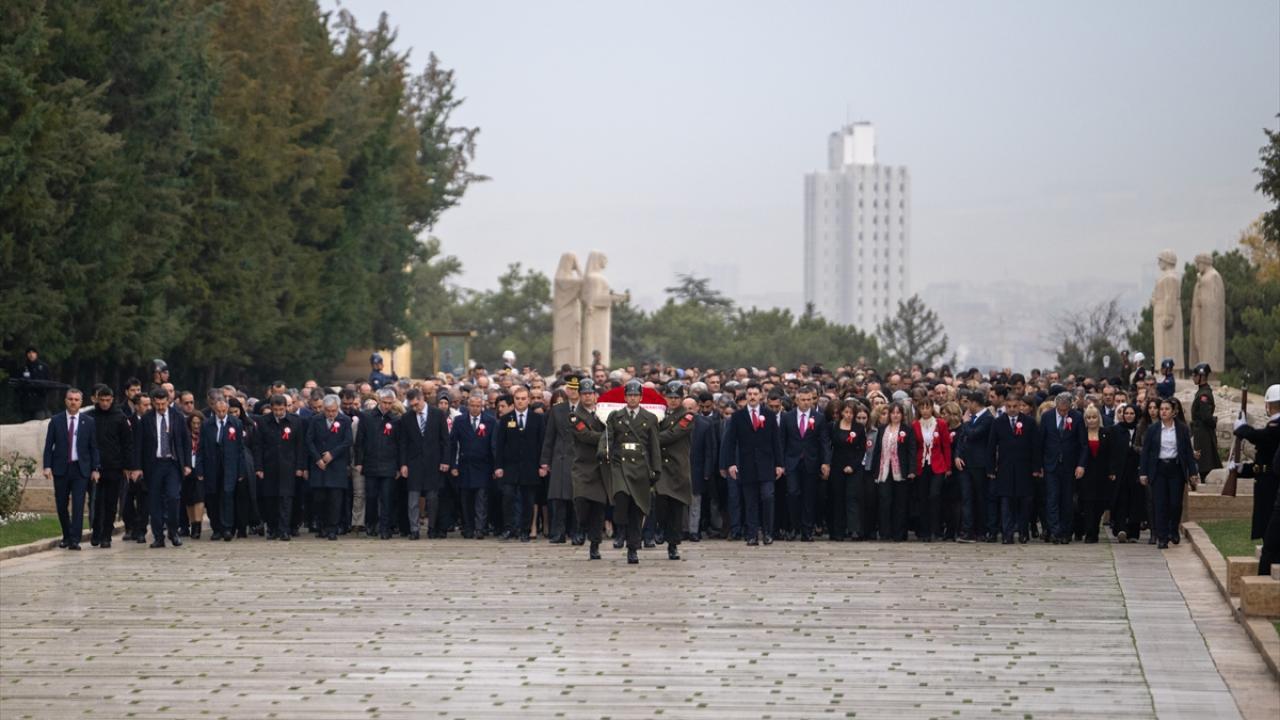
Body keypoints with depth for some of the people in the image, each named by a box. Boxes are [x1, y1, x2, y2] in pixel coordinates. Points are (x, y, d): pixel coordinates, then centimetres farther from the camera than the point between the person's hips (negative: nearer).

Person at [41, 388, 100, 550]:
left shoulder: (88, 422, 4)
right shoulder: (56, 421, 5)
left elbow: (94, 447, 5)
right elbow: (49, 445, 3)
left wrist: (96, 469, -2)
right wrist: (47, 466, -7)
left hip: (80, 469, -1)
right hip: (61, 468, 1)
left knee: (78, 505, -9)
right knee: (62, 505, 7)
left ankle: (75, 540, -10)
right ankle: (66, 536, 24)